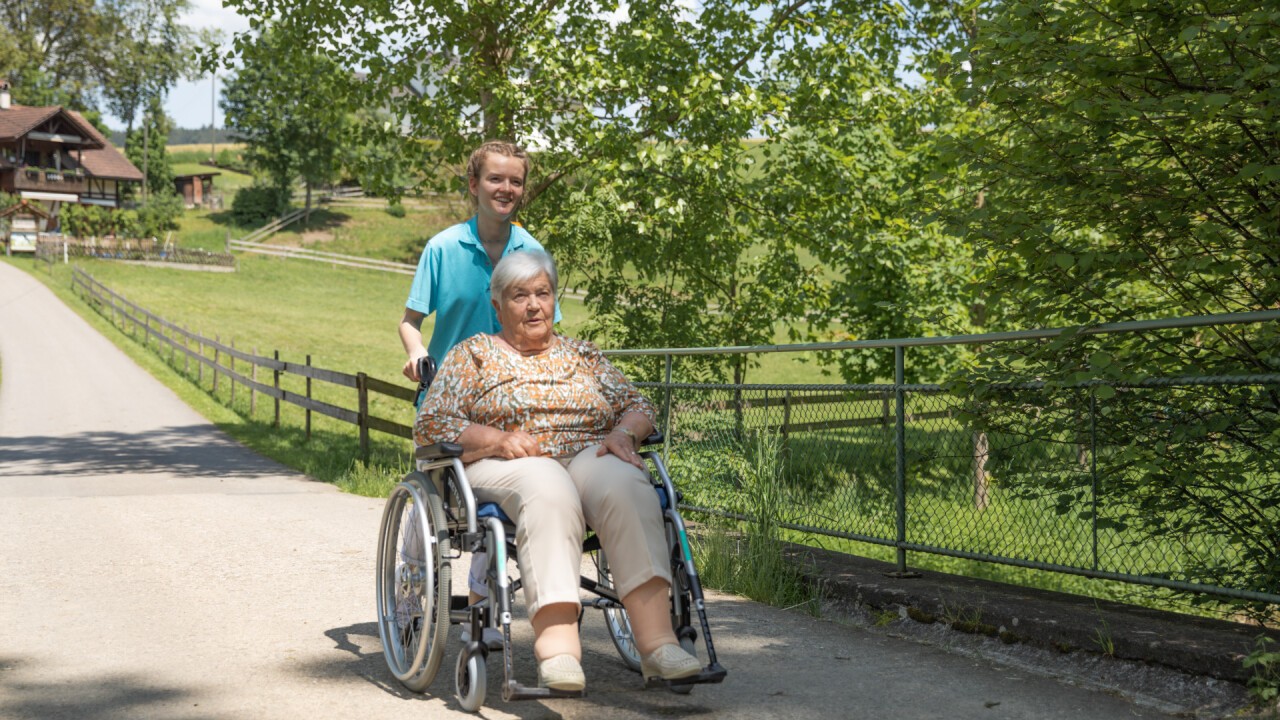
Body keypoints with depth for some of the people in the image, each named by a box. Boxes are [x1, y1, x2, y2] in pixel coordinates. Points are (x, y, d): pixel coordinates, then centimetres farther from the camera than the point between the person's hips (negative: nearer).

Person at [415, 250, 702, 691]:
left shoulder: (582, 354, 26)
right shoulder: (473, 354, 17)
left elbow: (637, 406, 22)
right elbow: (430, 425, 5)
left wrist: (622, 434, -3)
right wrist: (499, 439, -10)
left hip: (590, 459, 3)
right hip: (505, 469, -3)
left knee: (625, 486, -34)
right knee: (548, 490, -40)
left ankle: (656, 639, -44)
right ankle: (557, 644, -53)